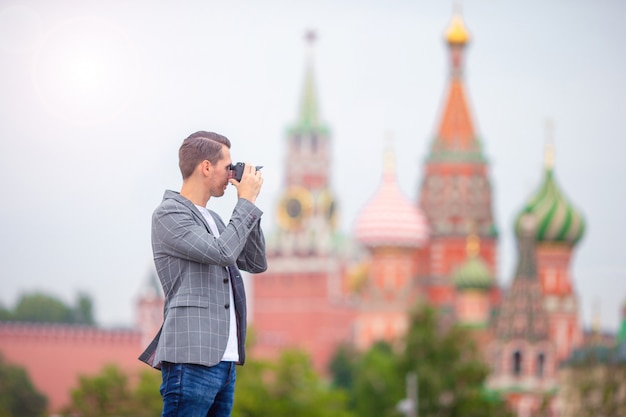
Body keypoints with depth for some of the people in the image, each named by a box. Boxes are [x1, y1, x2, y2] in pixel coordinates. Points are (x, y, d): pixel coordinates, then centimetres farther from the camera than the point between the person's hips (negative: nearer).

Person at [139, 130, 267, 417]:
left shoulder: (212, 219, 21)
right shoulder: (169, 213, -6)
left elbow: (256, 263, 21)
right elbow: (223, 252, -17)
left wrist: (248, 205, 14)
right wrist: (246, 202, -5)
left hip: (224, 361, 9)